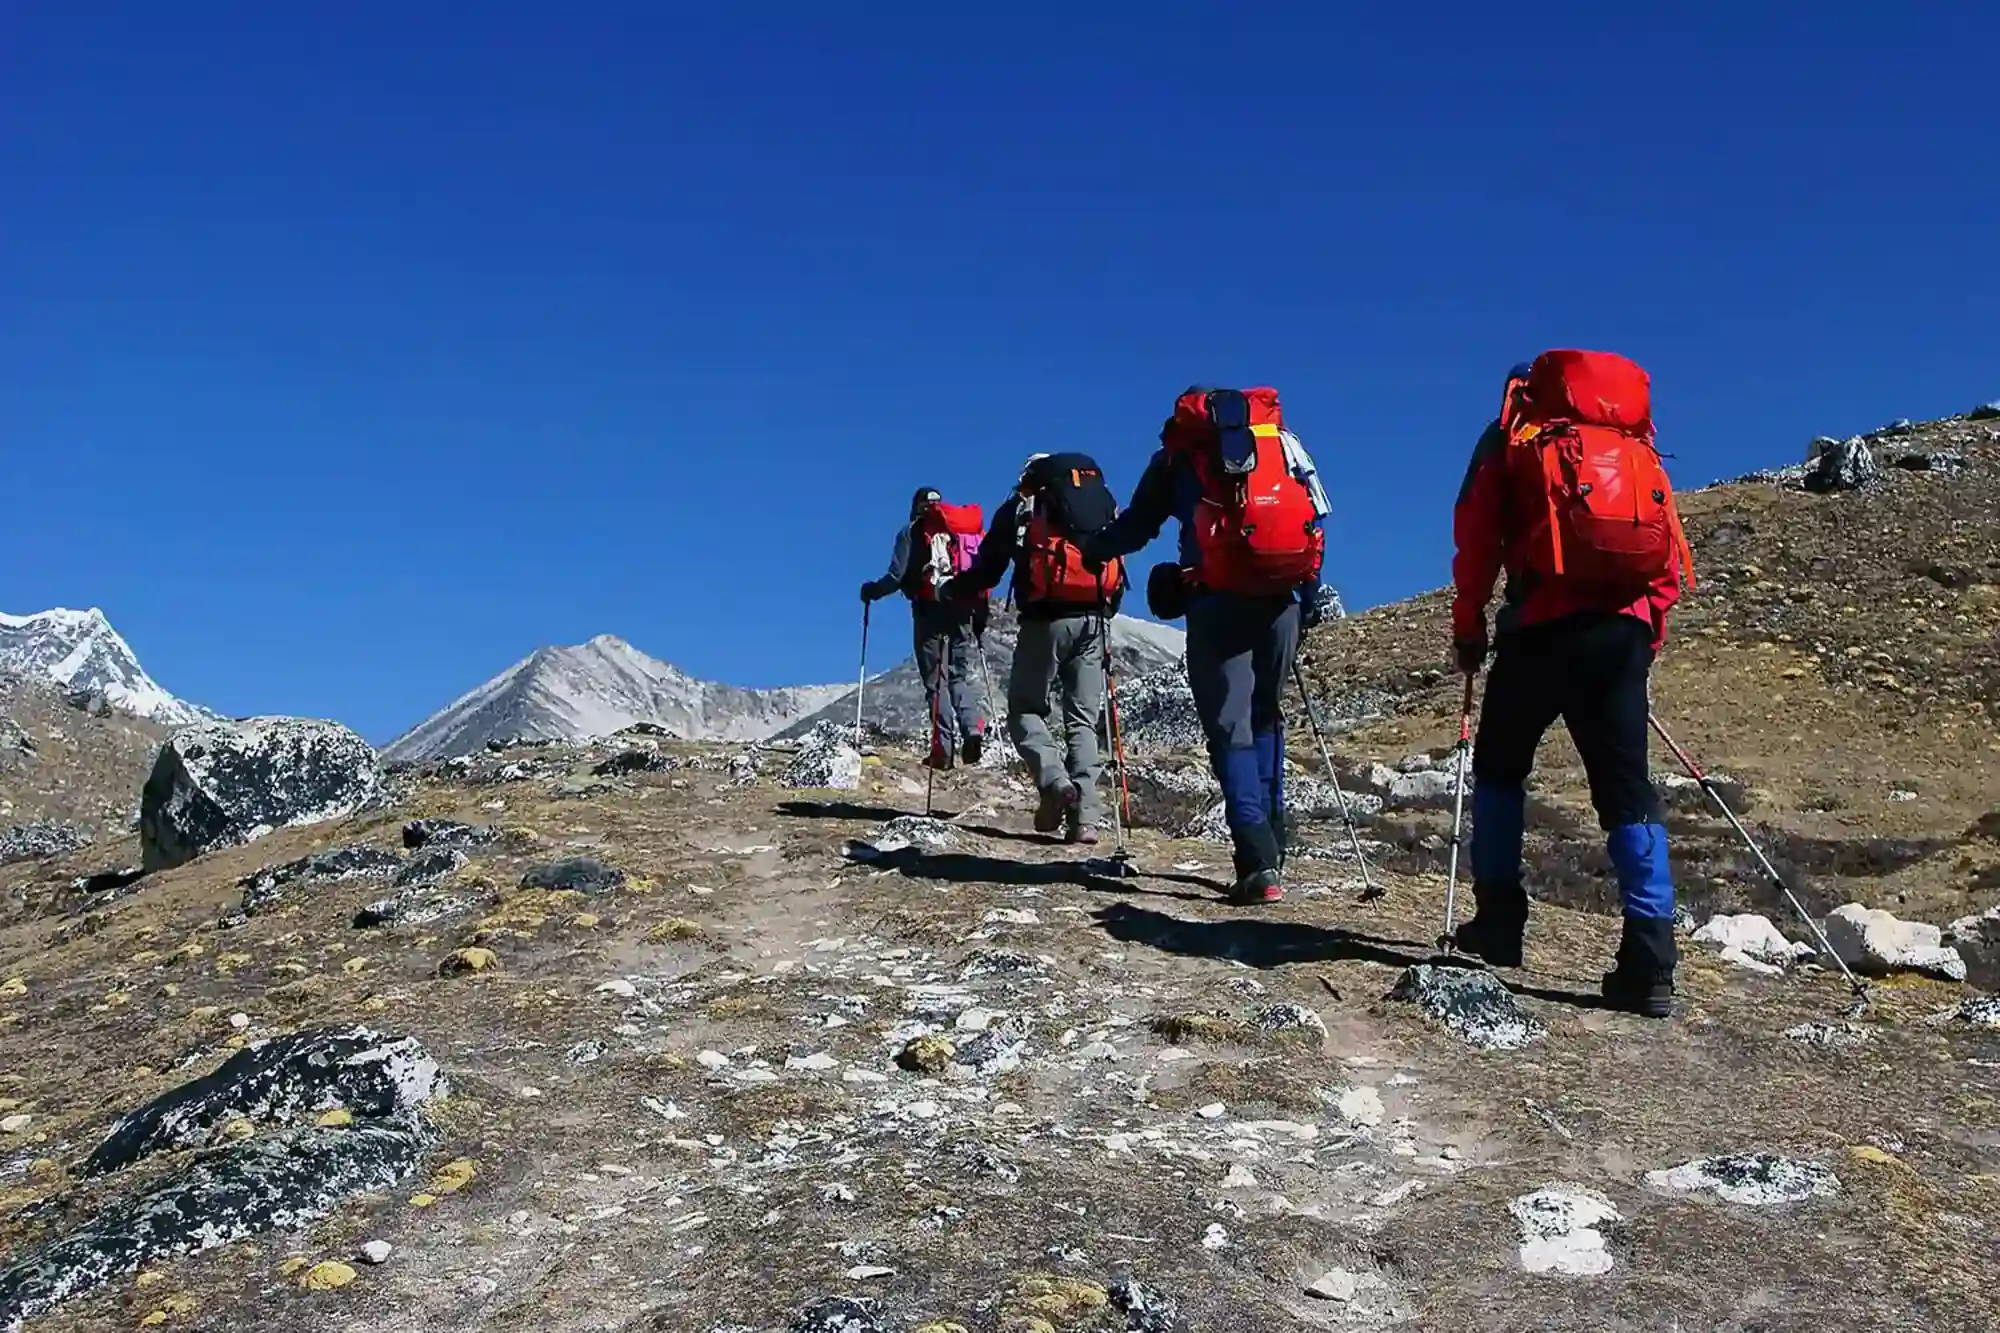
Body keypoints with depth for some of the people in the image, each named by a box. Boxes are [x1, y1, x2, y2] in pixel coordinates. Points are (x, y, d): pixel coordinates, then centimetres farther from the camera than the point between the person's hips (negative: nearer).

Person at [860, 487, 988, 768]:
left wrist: (872, 590, 15)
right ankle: (973, 727, -12)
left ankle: (943, 747, -6)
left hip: (931, 611, -3)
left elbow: (897, 576, -4)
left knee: (936, 681, 1)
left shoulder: (913, 532, 5)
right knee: (960, 677, 13)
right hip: (964, 613, 3)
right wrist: (980, 621, 17)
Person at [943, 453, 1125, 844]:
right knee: (1084, 720, 9)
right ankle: (1085, 815, -3)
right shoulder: (1105, 502, 21)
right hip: (1092, 621, 3)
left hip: (1045, 620, -3)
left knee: (1025, 709, 9)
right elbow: (1116, 566, 19)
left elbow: (988, 569, 9)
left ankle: (1054, 781, -16)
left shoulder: (1020, 507, 11)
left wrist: (951, 591, 26)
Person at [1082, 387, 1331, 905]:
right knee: (1265, 717, 20)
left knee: (1230, 727, -1)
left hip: (1217, 601, -3)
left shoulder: (1179, 450, 13)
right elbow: (1315, 515, 12)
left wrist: (1094, 548, 35)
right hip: (1282, 598, 3)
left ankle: (1259, 862, -13)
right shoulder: (1281, 437, 20)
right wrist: (1310, 594, 16)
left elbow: (1136, 526, 15)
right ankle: (1271, 846, 19)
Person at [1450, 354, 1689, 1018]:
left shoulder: (1511, 436, 13)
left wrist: (1468, 625, 10)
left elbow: (1476, 537, 2)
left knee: (1499, 768, 17)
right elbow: (1670, 554, 15)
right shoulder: (1638, 443, 22)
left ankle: (1499, 921, 14)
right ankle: (1649, 962, -6)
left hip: (1542, 627, -3)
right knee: (1628, 789, 3)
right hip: (1624, 631, 3)